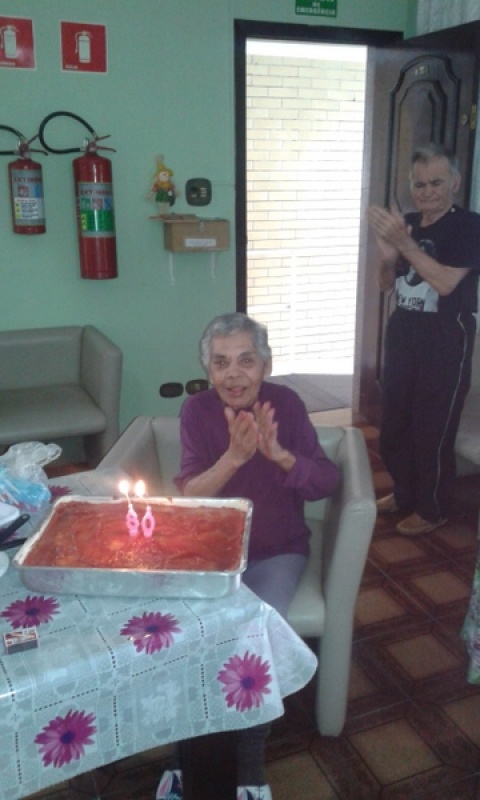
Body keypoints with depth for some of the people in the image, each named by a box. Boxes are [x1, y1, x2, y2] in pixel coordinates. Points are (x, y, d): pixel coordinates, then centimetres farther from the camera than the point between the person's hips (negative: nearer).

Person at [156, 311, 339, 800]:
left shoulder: (286, 403, -9)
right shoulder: (197, 410, -10)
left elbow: (326, 483, -12)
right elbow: (188, 497, -15)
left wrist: (278, 453, -30)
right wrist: (235, 455, -31)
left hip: (277, 550, 0)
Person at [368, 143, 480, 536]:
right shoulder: (406, 223, 6)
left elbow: (445, 282, -23)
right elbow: (385, 284, 10)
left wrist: (405, 244, -27)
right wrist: (387, 256, -11)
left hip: (446, 339, -6)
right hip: (403, 332, 7)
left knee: (433, 429, 2)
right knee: (394, 423, 14)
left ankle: (433, 509, 21)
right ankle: (404, 494, 34)